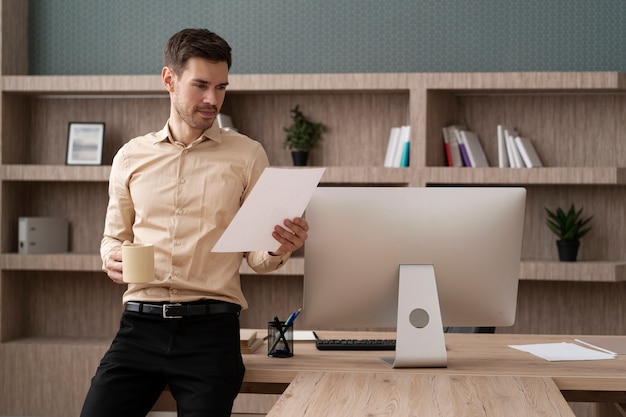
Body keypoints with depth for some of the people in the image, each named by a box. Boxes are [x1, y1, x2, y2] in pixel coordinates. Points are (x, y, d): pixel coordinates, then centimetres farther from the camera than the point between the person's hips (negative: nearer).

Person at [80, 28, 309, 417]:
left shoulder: (247, 155, 5)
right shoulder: (131, 157, 11)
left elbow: (256, 256, 7)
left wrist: (278, 251, -16)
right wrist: (113, 258, -2)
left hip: (211, 327, -1)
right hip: (140, 325, 2)